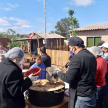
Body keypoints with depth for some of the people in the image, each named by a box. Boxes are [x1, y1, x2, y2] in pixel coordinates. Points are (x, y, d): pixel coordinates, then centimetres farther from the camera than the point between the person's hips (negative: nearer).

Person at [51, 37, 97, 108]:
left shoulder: (77, 58, -22)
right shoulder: (92, 56, 3)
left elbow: (68, 78, -22)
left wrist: (58, 73, -5)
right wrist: (71, 65, 16)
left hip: (81, 97, -8)